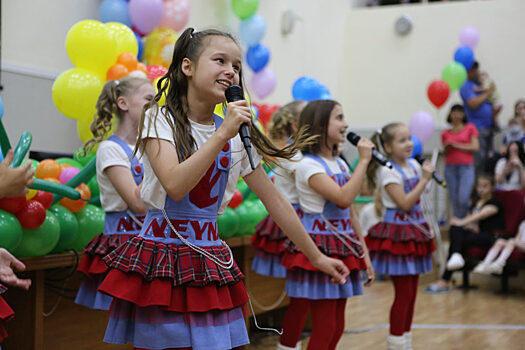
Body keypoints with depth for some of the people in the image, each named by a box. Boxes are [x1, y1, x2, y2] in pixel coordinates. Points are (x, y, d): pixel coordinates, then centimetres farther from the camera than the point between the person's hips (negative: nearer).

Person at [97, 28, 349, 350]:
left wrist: (316, 257, 13)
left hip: (210, 262, 4)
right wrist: (221, 135, -23)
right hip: (161, 259, -4)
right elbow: (175, 185, -22)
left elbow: (275, 200, 11)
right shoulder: (160, 120, -5)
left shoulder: (236, 135, 8)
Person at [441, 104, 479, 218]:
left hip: (466, 167, -3)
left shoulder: (470, 128, 6)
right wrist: (446, 148, -6)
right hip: (450, 167, 3)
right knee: (455, 200, 0)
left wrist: (457, 145, -5)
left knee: (463, 199, -15)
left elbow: (475, 147, -3)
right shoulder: (446, 133, 13)